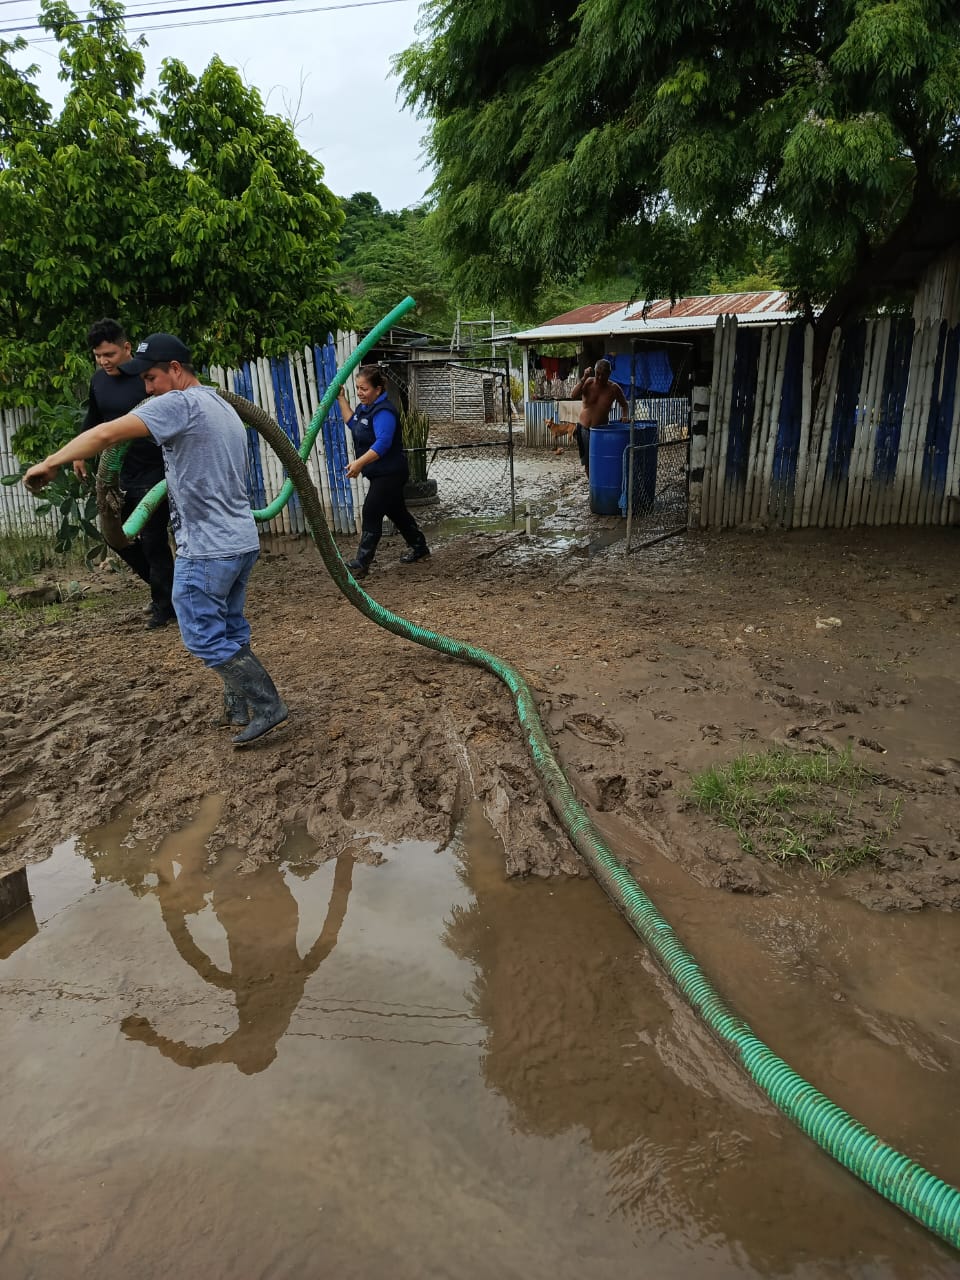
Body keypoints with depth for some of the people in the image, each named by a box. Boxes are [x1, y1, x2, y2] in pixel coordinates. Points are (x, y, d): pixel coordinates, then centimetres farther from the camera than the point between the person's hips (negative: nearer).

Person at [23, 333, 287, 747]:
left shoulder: (180, 403, -11)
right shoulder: (226, 409, 17)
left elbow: (105, 434, -18)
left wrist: (51, 462, -8)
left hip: (206, 549, -9)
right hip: (243, 541, 9)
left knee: (205, 638, -1)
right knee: (231, 631, 16)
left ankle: (266, 706, 1)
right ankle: (239, 708, 24)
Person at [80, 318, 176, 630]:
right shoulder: (98, 380, 6)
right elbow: (93, 418, 22)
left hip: (153, 475, -7)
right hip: (119, 475, 7)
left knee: (153, 540, -3)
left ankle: (165, 603, 15)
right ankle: (162, 586, 30)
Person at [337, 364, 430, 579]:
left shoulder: (383, 412, -22)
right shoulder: (364, 407, 8)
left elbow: (382, 443, -34)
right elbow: (352, 424, 25)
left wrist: (359, 463, -42)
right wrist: (341, 399, 16)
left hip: (390, 474, -10)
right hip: (380, 474, 10)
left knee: (370, 514, -11)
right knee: (396, 512, 19)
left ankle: (361, 564, -7)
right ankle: (419, 547, 35)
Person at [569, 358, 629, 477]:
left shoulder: (613, 388, -6)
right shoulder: (588, 382, -6)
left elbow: (624, 405, 9)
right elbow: (573, 395, -22)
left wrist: (625, 417, -10)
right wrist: (583, 378, -29)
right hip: (584, 430, 2)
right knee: (587, 463, 10)